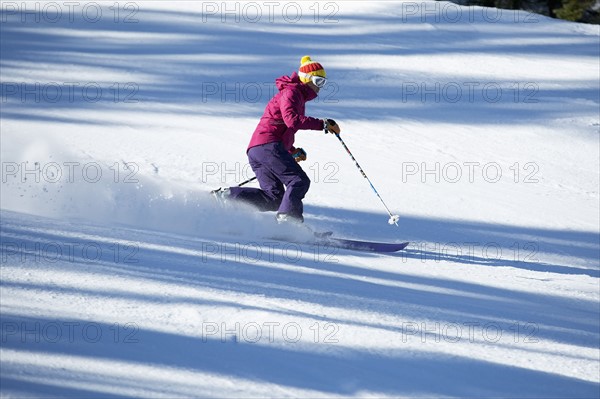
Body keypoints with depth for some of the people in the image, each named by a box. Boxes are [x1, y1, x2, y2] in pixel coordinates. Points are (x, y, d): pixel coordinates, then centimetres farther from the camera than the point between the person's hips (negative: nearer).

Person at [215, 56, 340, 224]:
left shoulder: (298, 97, 30)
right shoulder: (291, 92, -1)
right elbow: (292, 120, -20)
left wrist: (292, 151, 22)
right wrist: (323, 124, -19)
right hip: (268, 146, -10)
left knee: (273, 199, -1)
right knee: (299, 181, -15)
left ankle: (225, 196, -5)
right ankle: (287, 219, -27)